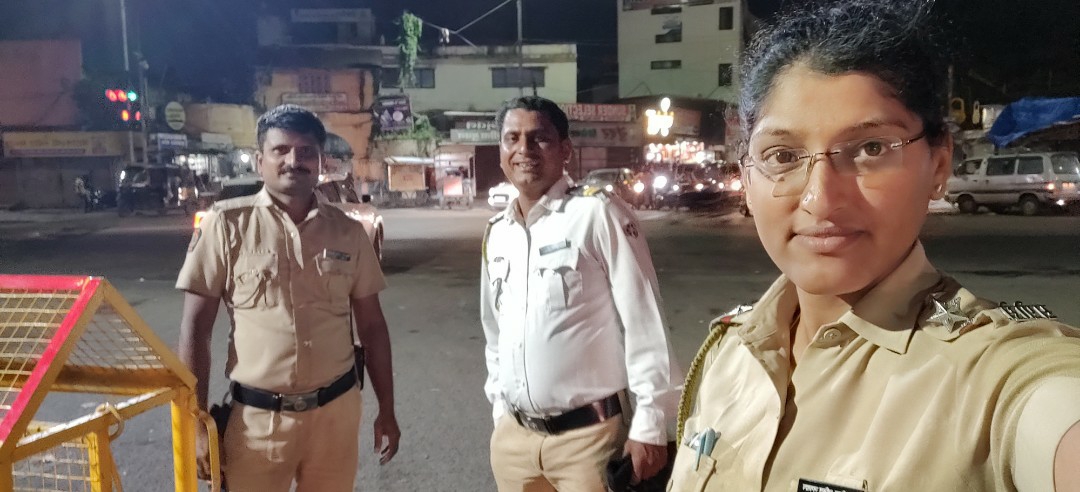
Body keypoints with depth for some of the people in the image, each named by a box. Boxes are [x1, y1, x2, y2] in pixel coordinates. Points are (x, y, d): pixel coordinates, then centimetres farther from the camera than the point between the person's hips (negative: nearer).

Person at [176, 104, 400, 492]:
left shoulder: (348, 233, 2)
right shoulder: (227, 224, -6)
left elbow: (372, 327, 7)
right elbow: (195, 328, -4)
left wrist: (386, 409, 8)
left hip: (335, 412, 2)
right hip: (256, 417, -2)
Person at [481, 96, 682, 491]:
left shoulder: (599, 214, -12)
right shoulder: (495, 233, 6)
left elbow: (644, 325, -12)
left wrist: (649, 425, -12)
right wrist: (499, 408, 14)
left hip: (591, 436, -5)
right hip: (513, 437, 5)